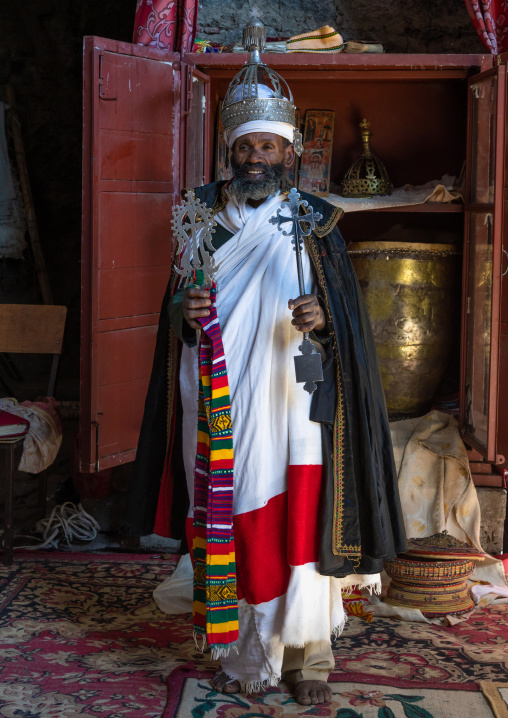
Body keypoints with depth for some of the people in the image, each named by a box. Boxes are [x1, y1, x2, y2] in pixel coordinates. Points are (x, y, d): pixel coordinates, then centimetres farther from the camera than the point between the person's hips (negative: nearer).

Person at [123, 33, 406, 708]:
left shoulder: (313, 224, 3)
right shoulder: (204, 217, 9)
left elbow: (346, 316, 2)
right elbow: (175, 306, 12)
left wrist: (321, 319, -20)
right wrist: (185, 313, -11)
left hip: (290, 402, -2)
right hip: (219, 405, 2)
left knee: (298, 523, -3)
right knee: (227, 521, 4)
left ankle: (307, 653, 11)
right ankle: (240, 650, 18)